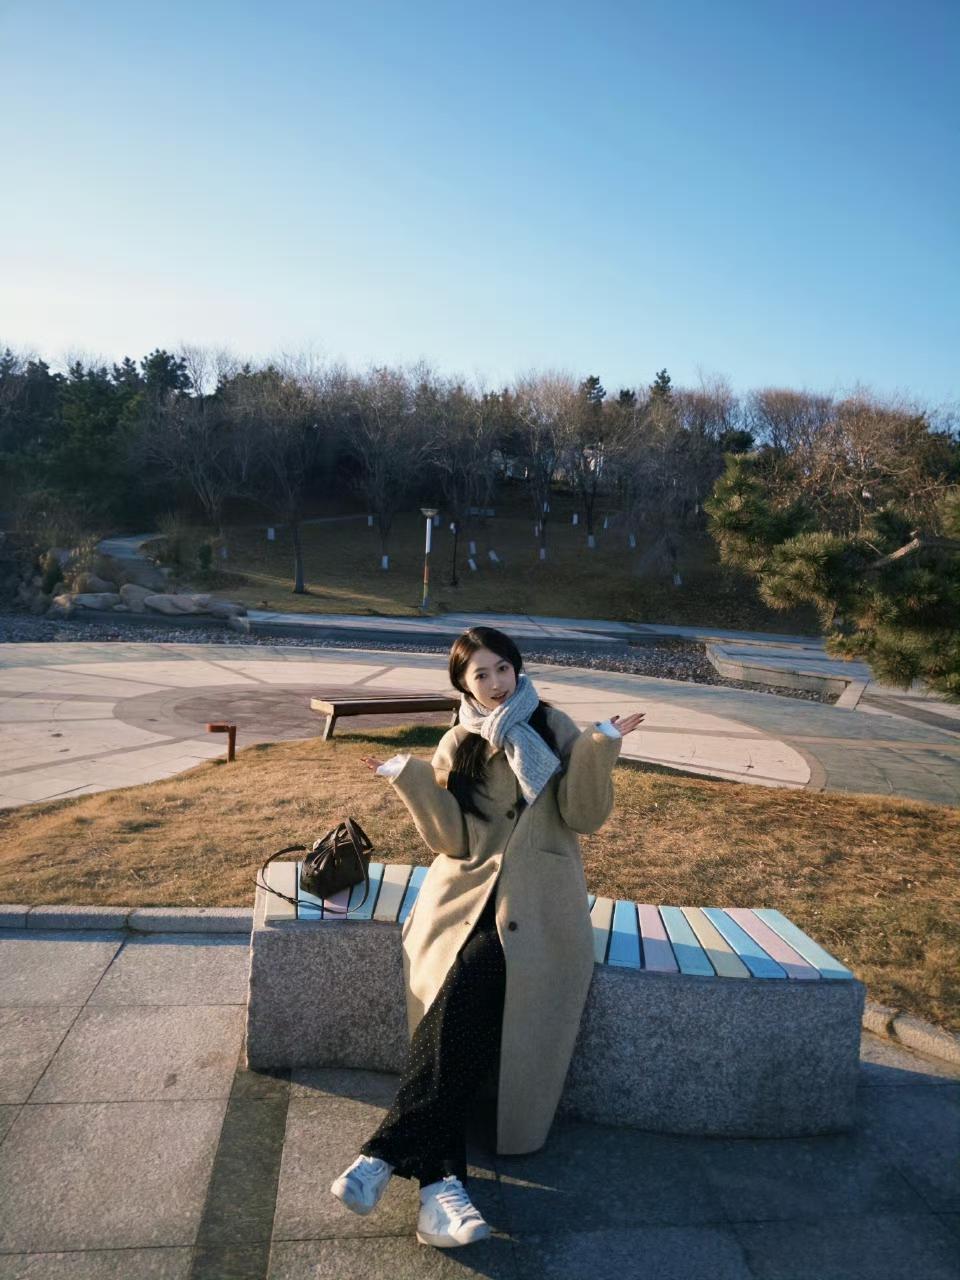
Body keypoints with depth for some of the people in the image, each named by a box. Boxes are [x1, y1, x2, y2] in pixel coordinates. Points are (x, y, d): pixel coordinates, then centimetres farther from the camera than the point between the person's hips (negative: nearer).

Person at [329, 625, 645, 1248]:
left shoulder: (554, 728, 5)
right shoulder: (457, 745, 10)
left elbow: (584, 816, -4)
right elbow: (455, 838, 0)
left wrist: (601, 746, -18)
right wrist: (411, 778, -12)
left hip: (536, 894, -2)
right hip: (467, 890, 2)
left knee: (469, 981, -29)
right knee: (452, 993, -28)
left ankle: (387, 1152, -25)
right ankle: (440, 1179, -27)